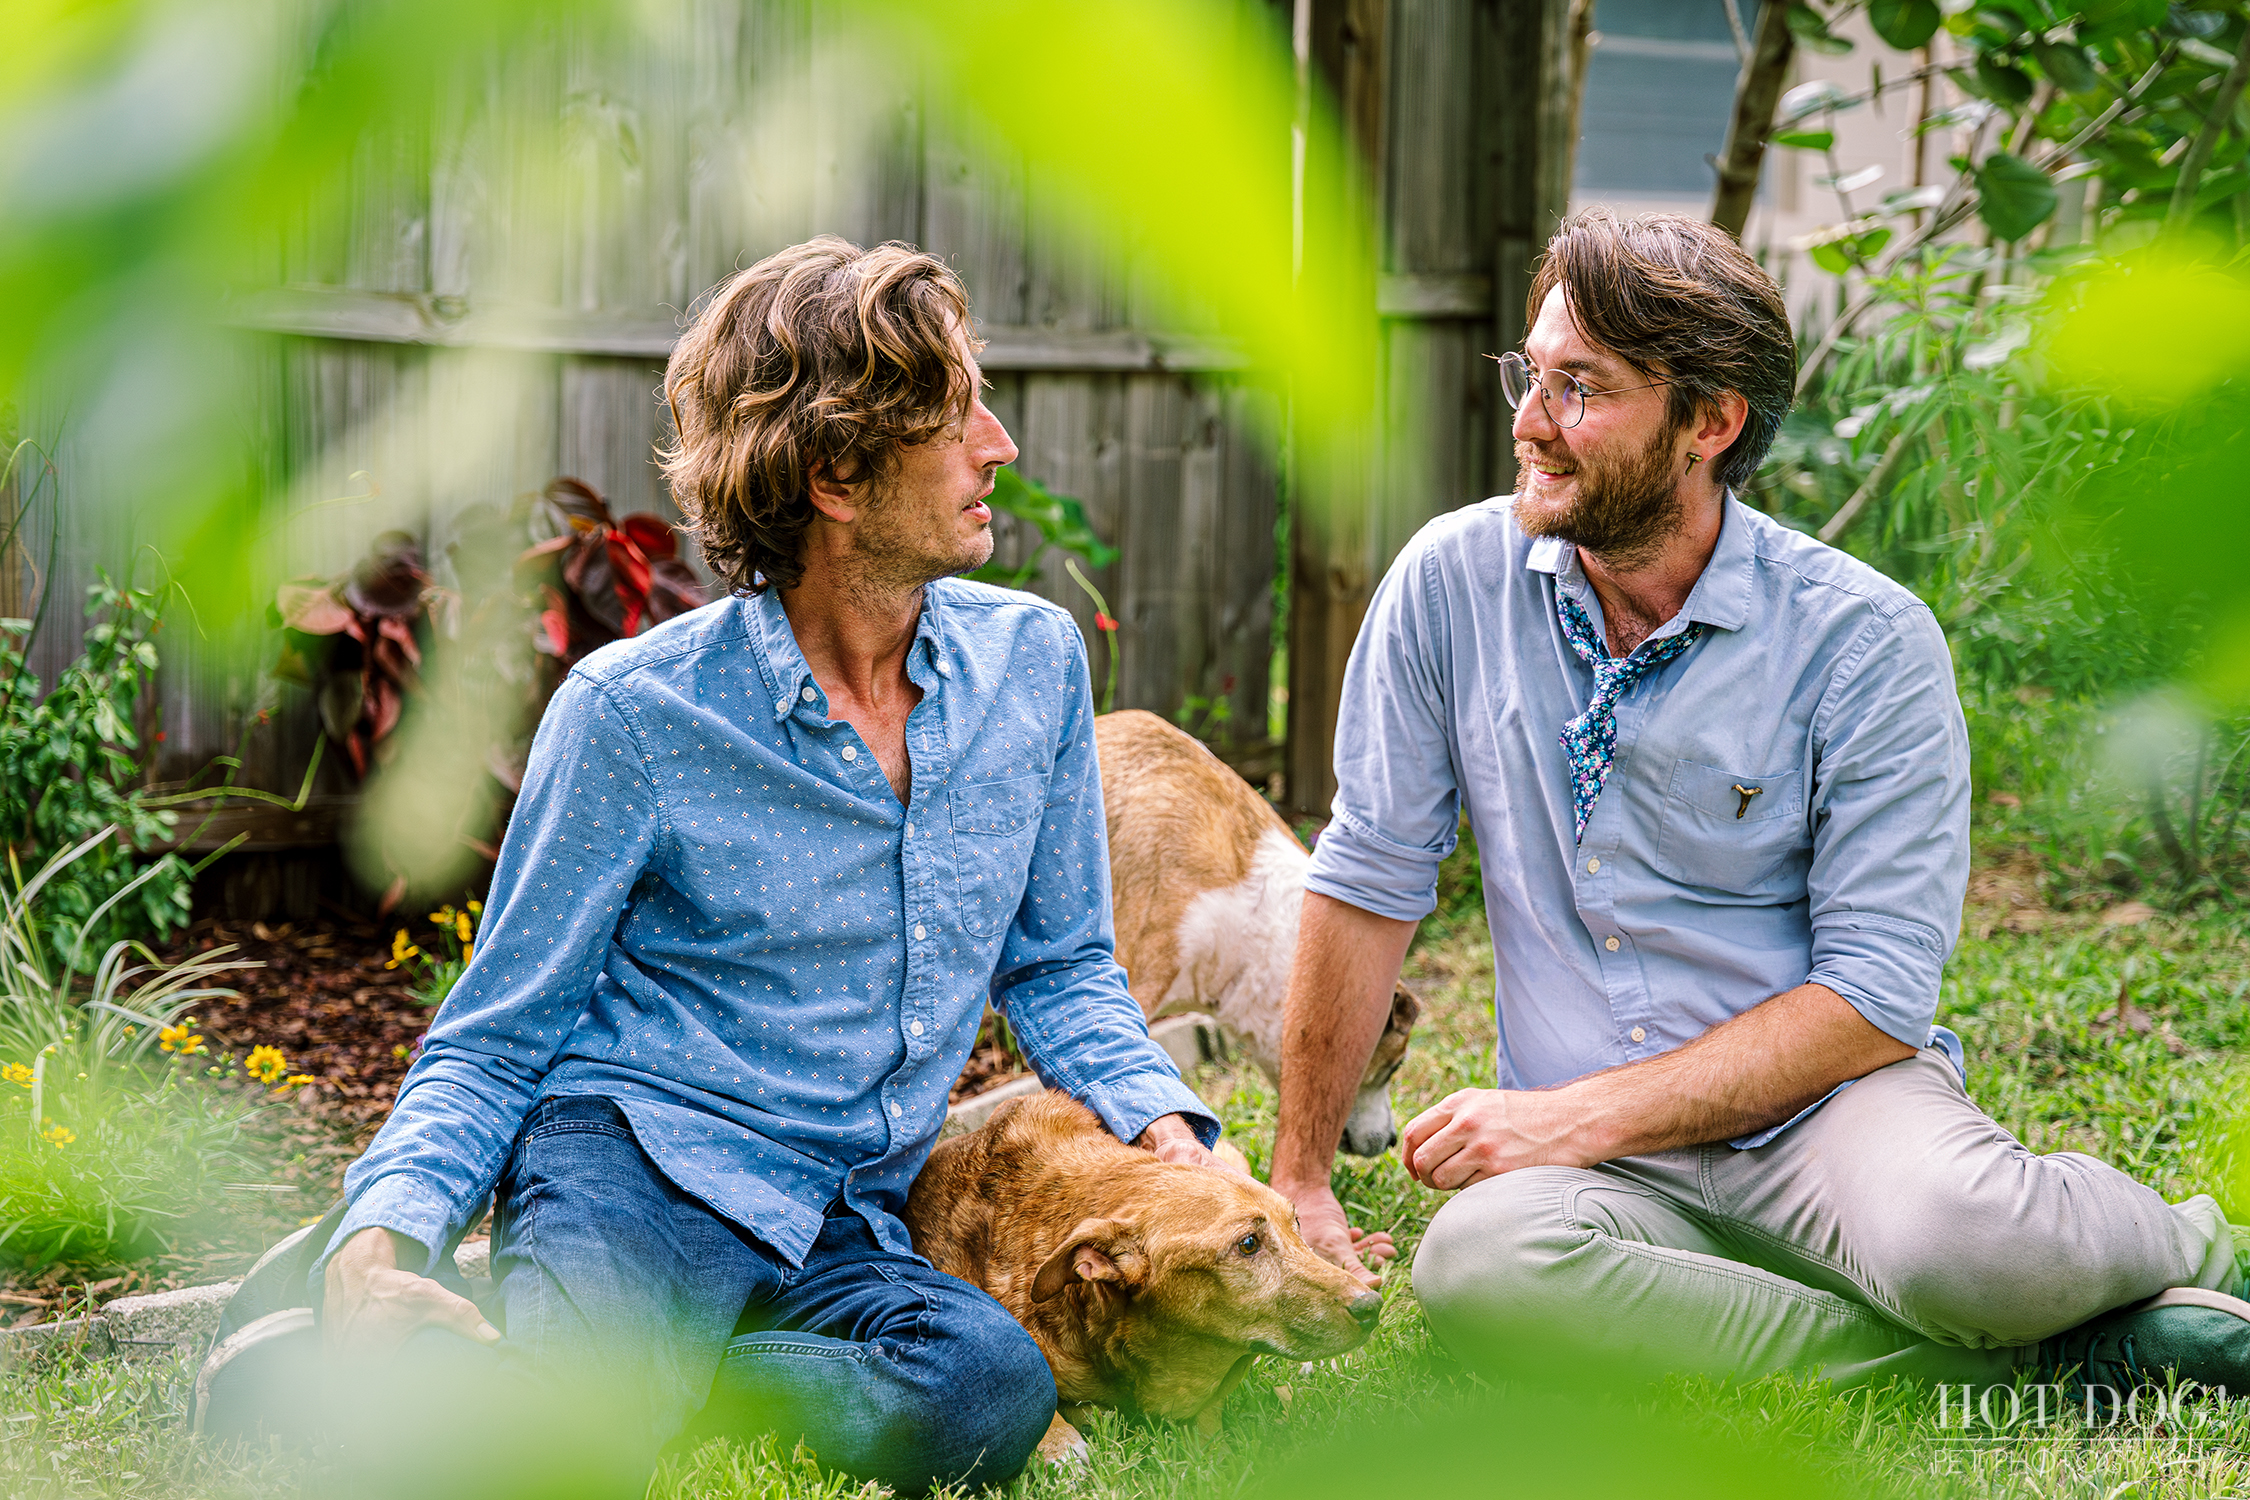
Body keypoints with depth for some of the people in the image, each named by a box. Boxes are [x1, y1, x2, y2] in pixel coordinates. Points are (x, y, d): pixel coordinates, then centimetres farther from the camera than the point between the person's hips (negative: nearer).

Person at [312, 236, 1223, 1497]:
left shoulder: (1033, 660, 6)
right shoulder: (632, 712, -7)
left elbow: (1060, 966, 18)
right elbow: (496, 1044, -1)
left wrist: (1164, 1122, -3)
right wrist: (382, 1234, -21)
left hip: (845, 1224, 5)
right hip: (633, 1164, -5)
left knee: (989, 1394, -32)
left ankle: (582, 1375, -12)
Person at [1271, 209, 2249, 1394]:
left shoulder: (1865, 641, -8)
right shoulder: (1453, 579, 0)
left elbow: (1874, 998, -11)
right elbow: (1367, 884, 7)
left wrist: (1573, 1116, -18)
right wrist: (1297, 1176, 6)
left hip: (1820, 1103, -3)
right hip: (1594, 1163, 3)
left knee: (1956, 1237, -38)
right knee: (1474, 1263, -35)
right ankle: (2060, 1350, -21)